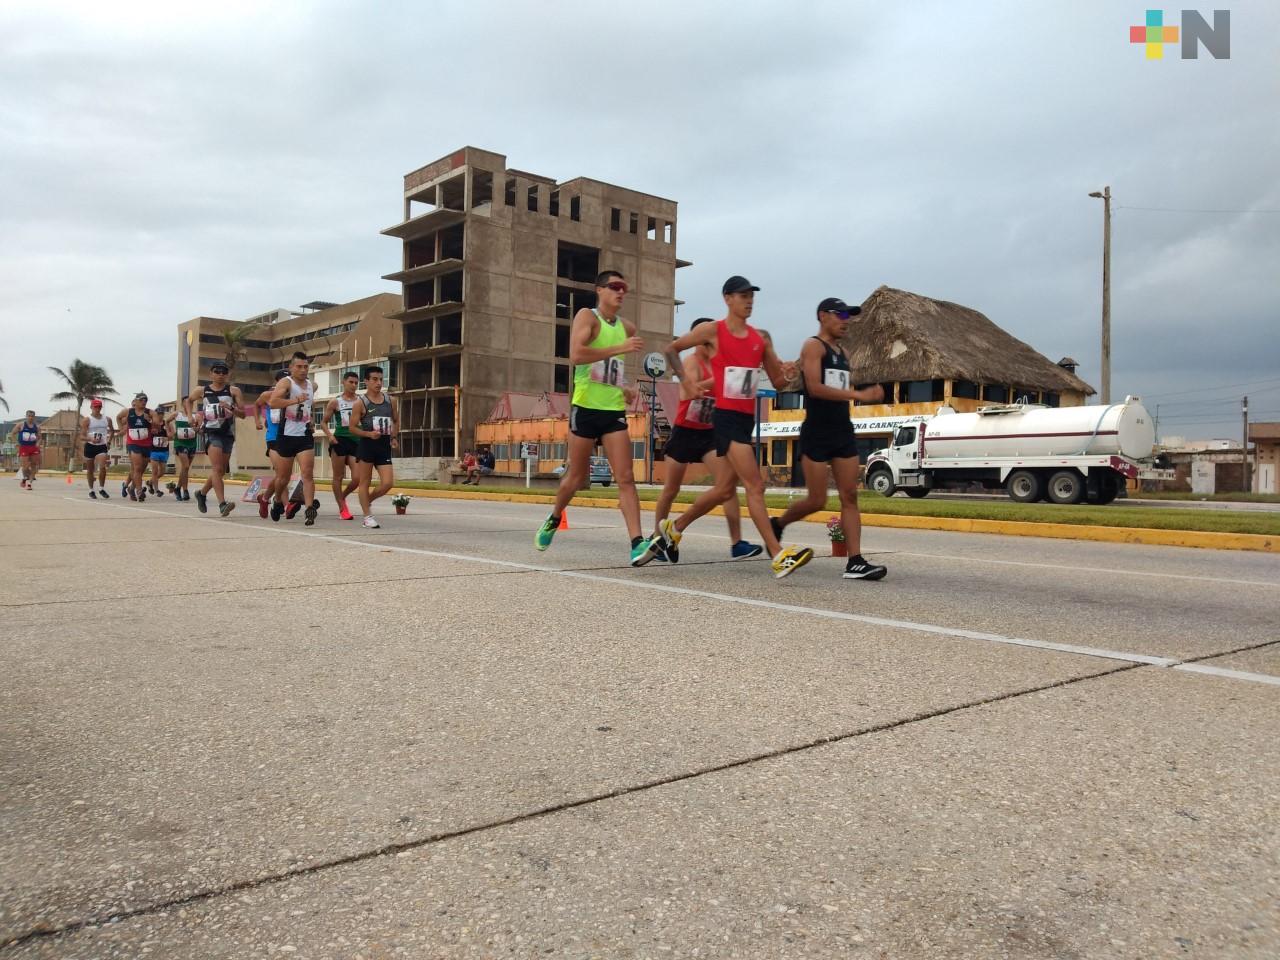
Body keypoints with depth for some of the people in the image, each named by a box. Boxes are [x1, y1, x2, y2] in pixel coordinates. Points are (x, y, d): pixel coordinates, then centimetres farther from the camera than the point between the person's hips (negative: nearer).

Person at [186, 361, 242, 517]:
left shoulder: (233, 391, 3)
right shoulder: (201, 391, 6)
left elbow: (243, 414, -1)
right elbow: (188, 400, 27)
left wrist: (231, 408, -19)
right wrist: (190, 416, 13)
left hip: (228, 434, 2)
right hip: (211, 432, -2)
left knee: (220, 471, 12)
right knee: (217, 468, -18)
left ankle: (202, 493, 38)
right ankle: (222, 503, -25)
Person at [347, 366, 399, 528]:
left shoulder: (390, 401, 8)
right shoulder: (360, 403, -4)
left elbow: (396, 421, 22)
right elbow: (352, 427, -4)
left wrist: (394, 437, 8)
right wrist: (369, 434, -19)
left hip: (384, 445, 4)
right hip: (366, 444, -4)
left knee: (387, 483, -4)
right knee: (364, 482, 3)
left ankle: (368, 501, 24)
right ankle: (367, 516, 12)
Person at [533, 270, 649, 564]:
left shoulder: (627, 328, 14)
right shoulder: (587, 316, -4)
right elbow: (576, 355, -22)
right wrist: (620, 349, -25)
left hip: (615, 411, 4)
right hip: (585, 408, -4)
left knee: (625, 478, -9)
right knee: (577, 477, 9)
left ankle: (637, 545, -15)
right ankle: (553, 520, 36)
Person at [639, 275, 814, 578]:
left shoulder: (761, 338, 12)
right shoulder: (712, 331, -3)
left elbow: (777, 380, 14)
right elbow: (671, 349, 8)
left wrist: (786, 373, -9)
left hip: (748, 418, 7)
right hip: (726, 416, -7)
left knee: (724, 489, 13)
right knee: (755, 485, -15)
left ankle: (673, 529, 32)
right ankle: (779, 555, -17)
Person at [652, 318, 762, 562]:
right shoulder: (691, 361, -12)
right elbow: (693, 391, -30)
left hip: (709, 433, 5)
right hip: (684, 432, -5)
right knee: (671, 490, 7)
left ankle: (736, 544, -14)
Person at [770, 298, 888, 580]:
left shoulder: (843, 353, 18)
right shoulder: (813, 346, -7)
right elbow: (815, 388, -21)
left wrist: (868, 395, 11)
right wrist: (858, 394, -25)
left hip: (843, 432, 8)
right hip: (816, 433, -8)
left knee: (850, 497, 0)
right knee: (817, 500, -4)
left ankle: (855, 562, -1)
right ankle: (778, 524, 24)